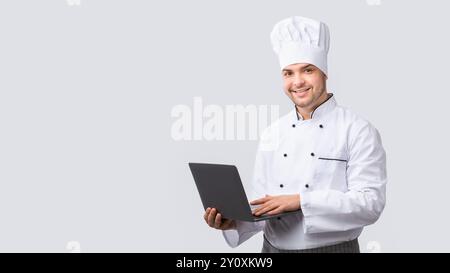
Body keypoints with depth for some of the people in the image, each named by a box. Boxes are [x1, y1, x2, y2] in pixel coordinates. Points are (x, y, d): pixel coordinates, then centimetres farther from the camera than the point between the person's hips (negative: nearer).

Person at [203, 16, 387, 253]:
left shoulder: (358, 130, -10)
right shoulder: (272, 134, 4)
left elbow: (371, 202, -18)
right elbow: (262, 209, 5)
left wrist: (301, 201, -24)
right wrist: (233, 221, -14)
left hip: (333, 247, -4)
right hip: (273, 247, 4)